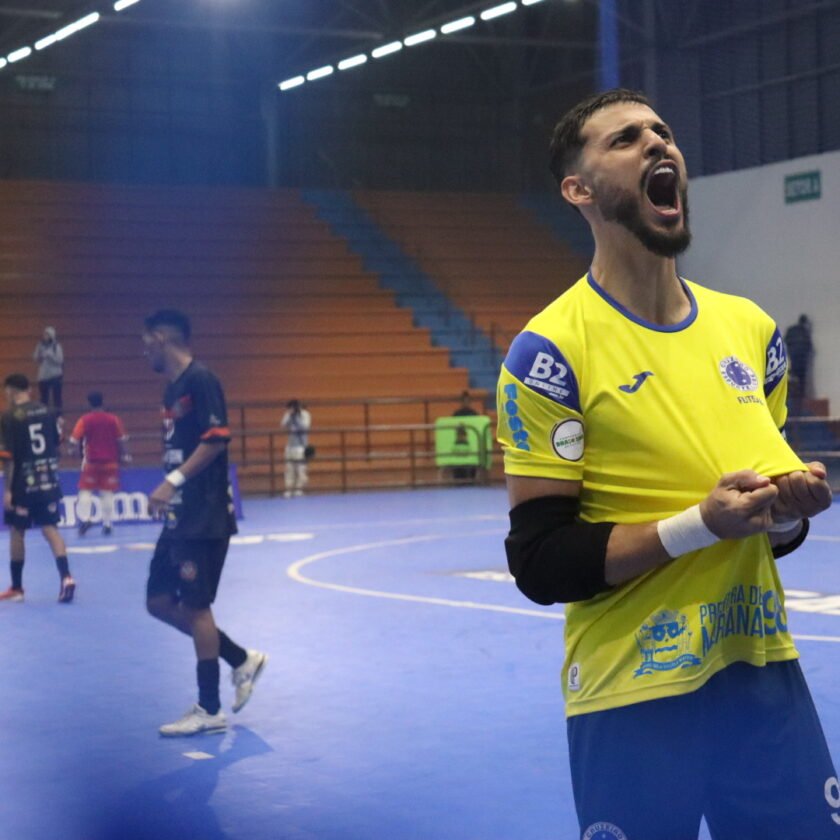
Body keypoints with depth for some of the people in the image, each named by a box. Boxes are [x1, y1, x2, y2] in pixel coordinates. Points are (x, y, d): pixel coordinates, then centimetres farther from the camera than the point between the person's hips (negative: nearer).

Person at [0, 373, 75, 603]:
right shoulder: (46, 412, 5)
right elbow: (56, 446, 12)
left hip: (23, 484, -4)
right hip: (48, 481, 4)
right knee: (50, 528, 5)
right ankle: (66, 576, -14)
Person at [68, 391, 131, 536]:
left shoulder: (85, 420, -6)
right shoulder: (113, 419, 0)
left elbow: (74, 440, -10)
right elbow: (122, 440, 1)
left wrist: (73, 449, 8)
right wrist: (124, 456, 11)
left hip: (91, 461, -2)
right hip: (110, 462, 2)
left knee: (85, 491, 7)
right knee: (107, 494, 7)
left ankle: (84, 519, -8)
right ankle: (107, 524, 8)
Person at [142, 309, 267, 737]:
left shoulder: (200, 380, -12)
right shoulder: (173, 388, 16)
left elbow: (217, 440, -21)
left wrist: (172, 481, -25)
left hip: (205, 517, -10)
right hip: (180, 517, 10)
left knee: (195, 605, -5)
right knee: (159, 601, 10)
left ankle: (210, 711, 4)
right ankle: (241, 659, 21)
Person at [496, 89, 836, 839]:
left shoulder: (751, 328, 6)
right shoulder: (551, 351, -12)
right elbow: (542, 564, -13)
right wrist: (703, 523, -21)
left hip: (764, 672, 5)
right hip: (636, 695, -5)